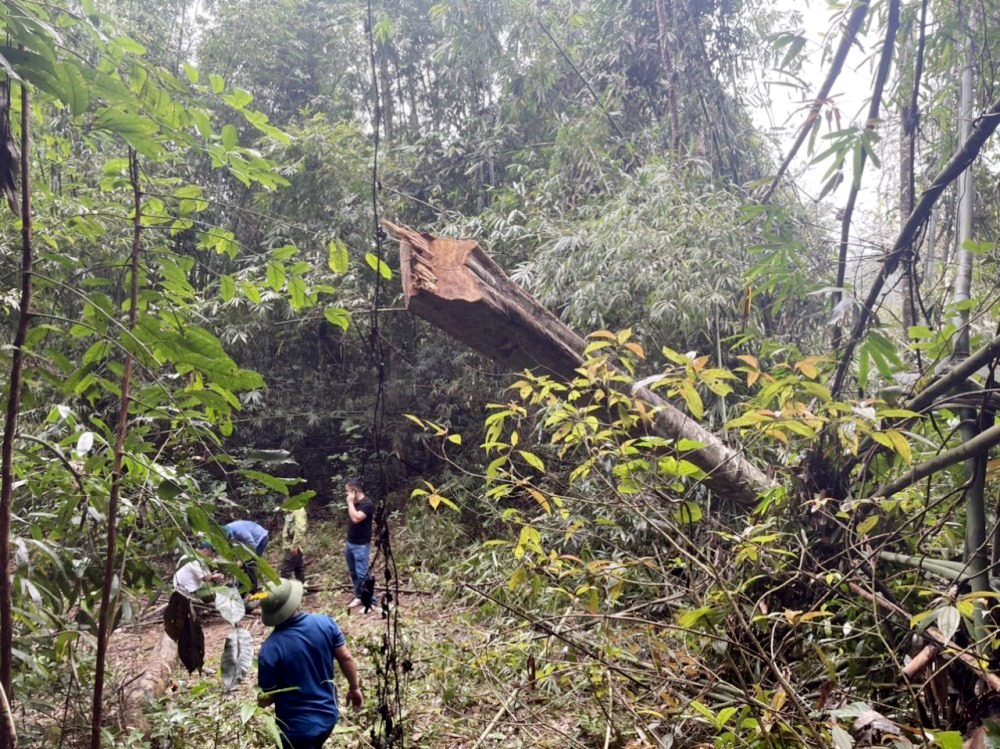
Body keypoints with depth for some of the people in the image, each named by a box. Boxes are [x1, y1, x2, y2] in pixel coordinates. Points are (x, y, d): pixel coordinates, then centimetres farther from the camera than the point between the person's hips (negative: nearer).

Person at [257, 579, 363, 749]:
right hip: (328, 714, 5)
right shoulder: (324, 623, -15)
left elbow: (267, 698, -15)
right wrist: (354, 687, 11)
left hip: (298, 726, -5)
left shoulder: (270, 649, -25)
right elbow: (346, 658, -5)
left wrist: (260, 701, 9)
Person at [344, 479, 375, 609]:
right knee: (353, 572, 14)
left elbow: (356, 518, -28)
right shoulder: (354, 503, 9)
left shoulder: (367, 504, -17)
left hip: (361, 546, -9)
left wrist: (350, 503, -20)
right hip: (350, 543, 9)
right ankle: (359, 596, 26)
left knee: (362, 574, -8)